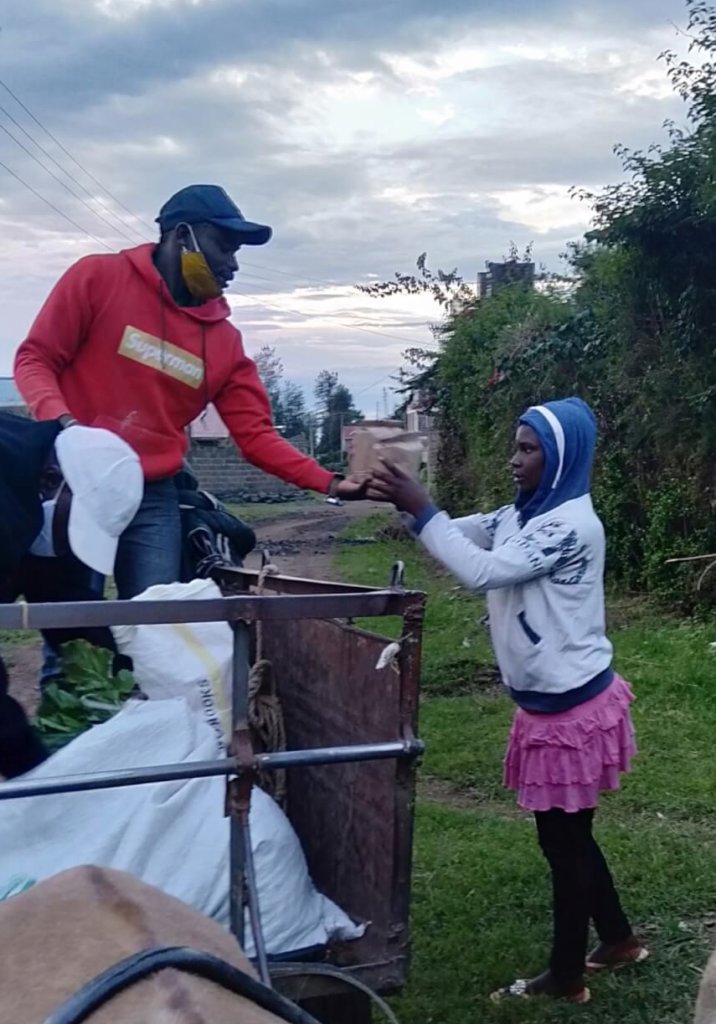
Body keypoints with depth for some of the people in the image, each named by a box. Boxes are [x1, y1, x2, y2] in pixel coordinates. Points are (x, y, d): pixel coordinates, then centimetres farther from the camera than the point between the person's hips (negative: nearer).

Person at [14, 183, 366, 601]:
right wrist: (61, 421, -22)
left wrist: (329, 483, -8)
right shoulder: (98, 277, -2)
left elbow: (255, 434, 5)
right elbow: (35, 358, -2)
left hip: (153, 499, 4)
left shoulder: (224, 339, 6)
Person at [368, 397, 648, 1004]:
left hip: (572, 707, -9)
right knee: (568, 834, 21)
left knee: (562, 840, 6)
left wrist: (421, 509, -26)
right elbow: (466, 535, 6)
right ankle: (618, 939, 39)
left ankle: (566, 978, 23)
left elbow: (482, 571, -29)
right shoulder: (525, 514, 7)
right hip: (552, 702, 9)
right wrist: (403, 500, -9)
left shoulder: (571, 525, -22)